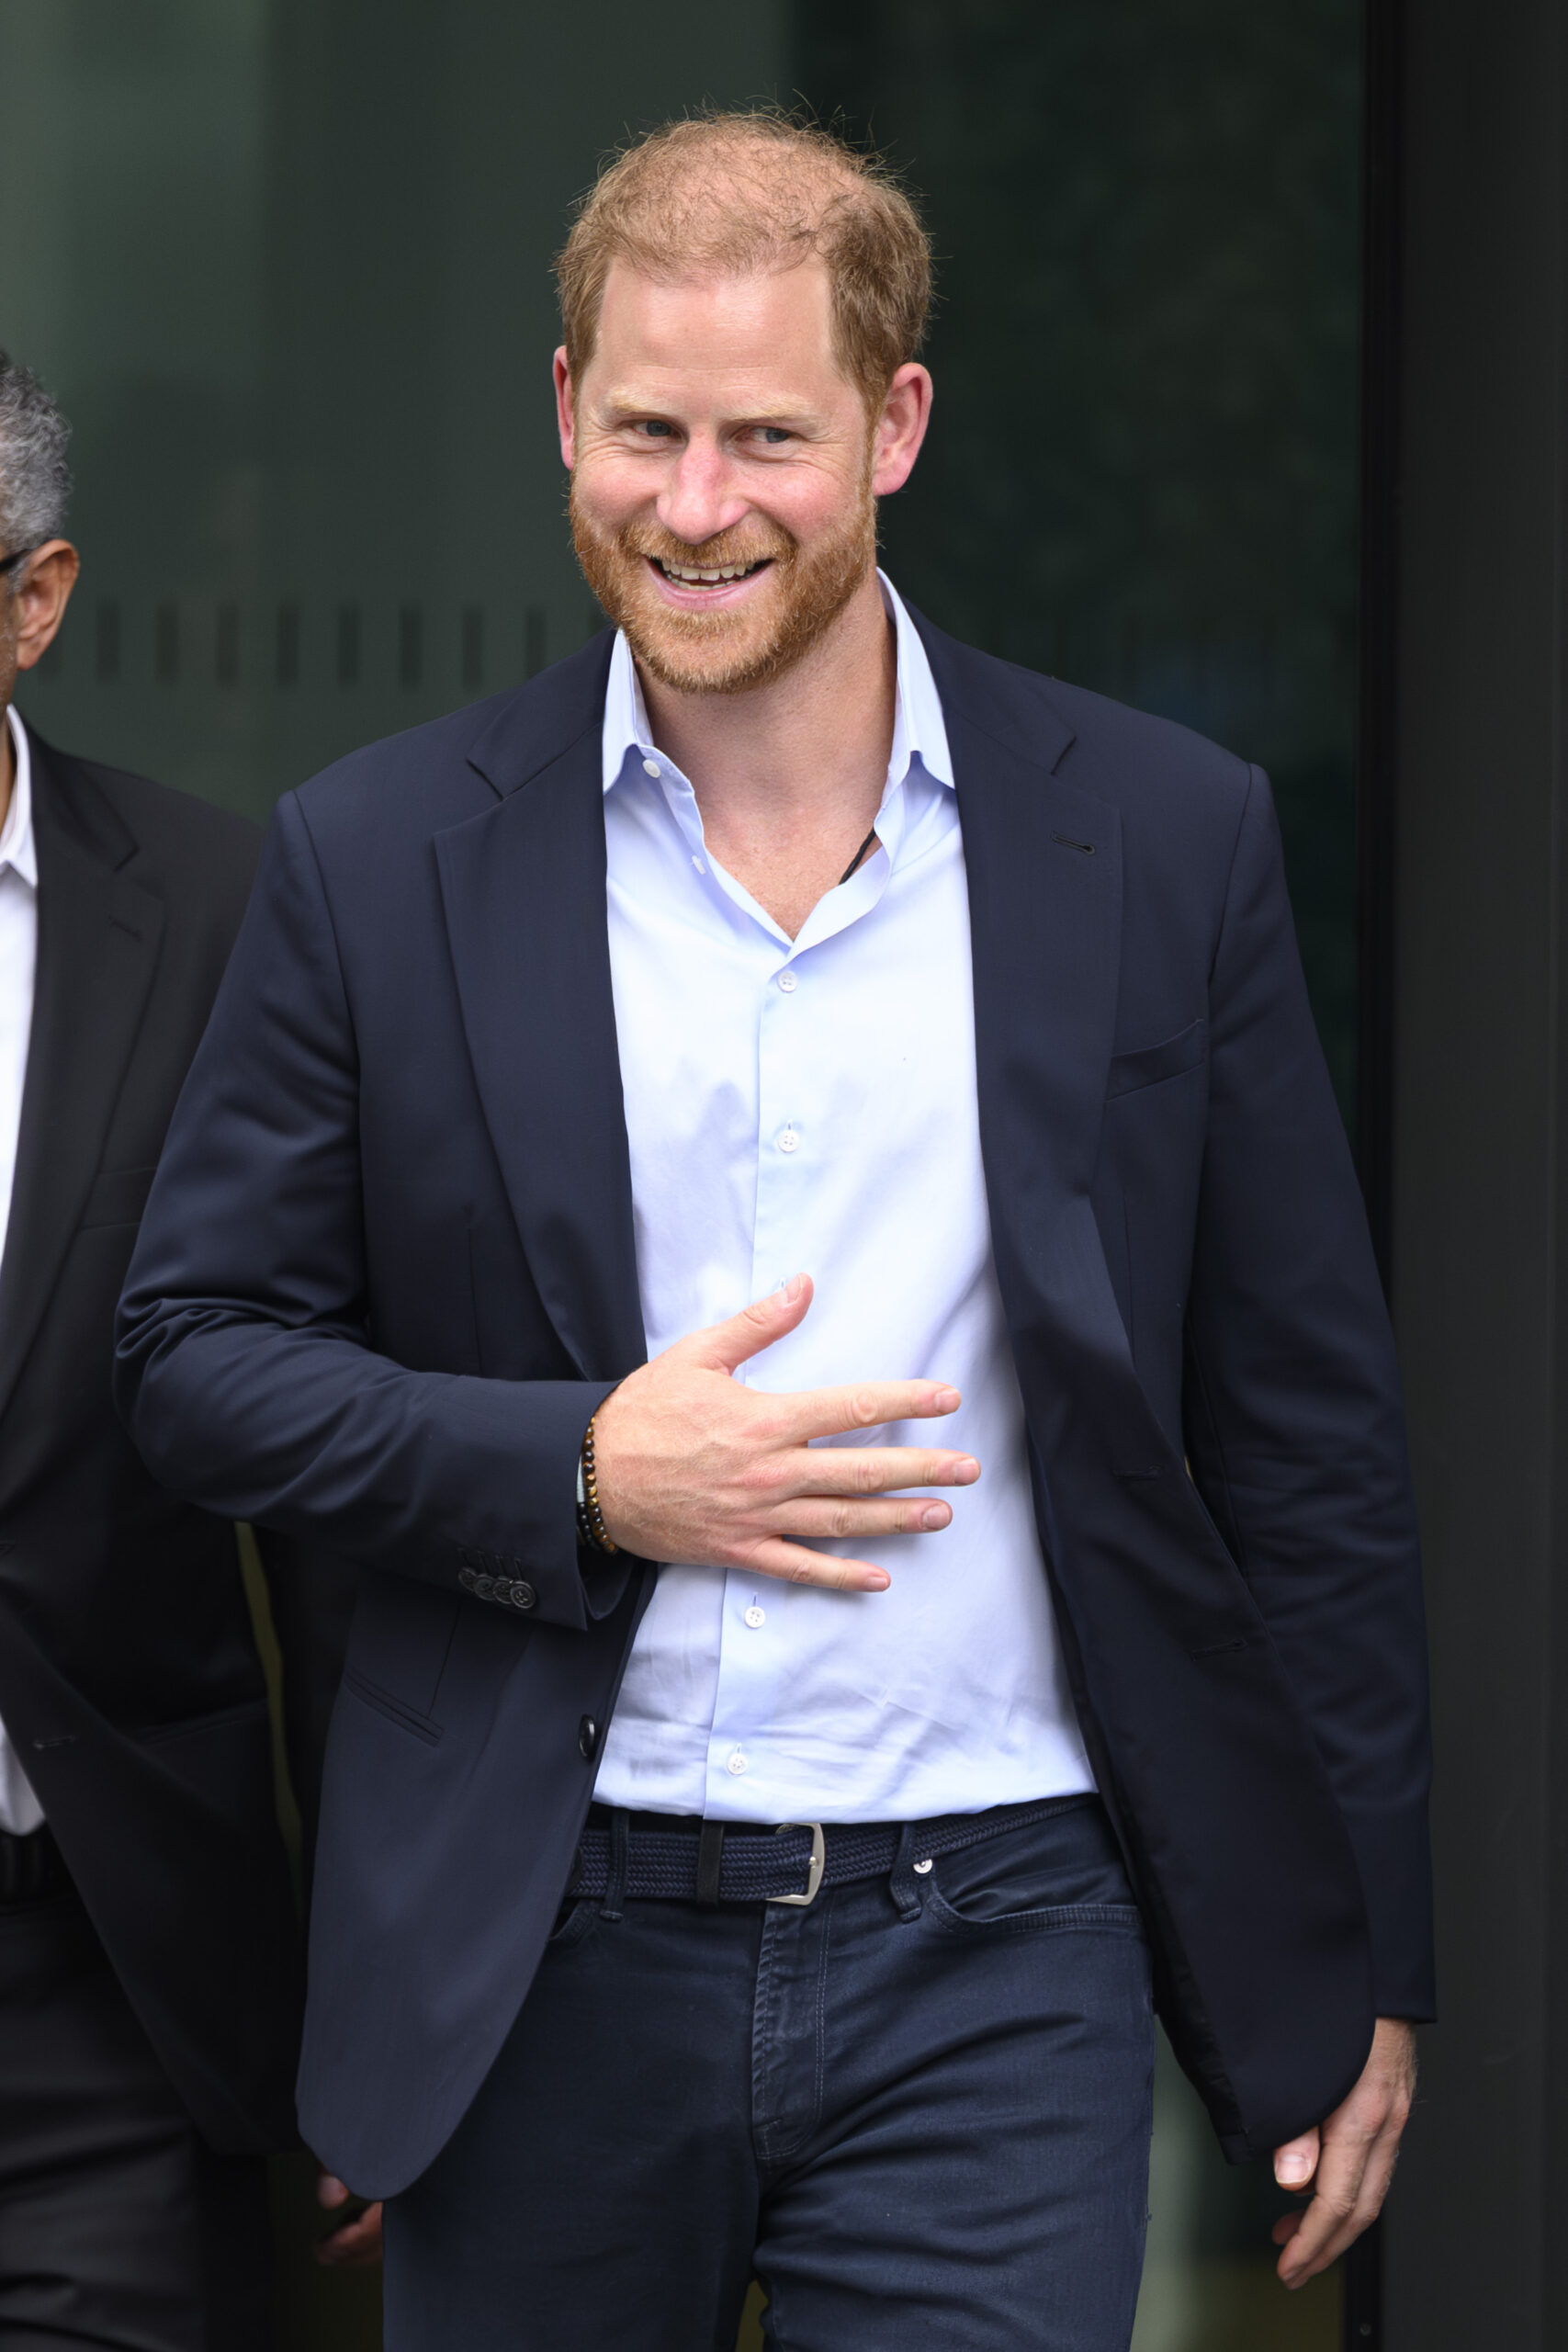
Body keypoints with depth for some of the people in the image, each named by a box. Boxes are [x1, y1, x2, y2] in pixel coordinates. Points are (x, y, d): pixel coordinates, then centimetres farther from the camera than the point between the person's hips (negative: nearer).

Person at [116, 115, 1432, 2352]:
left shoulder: (1165, 837, 2)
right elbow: (197, 1352, 5)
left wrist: (1365, 1956, 5)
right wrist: (579, 1473, -12)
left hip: (993, 1945, -1)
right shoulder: (378, 859, 2)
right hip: (543, 1971, 1)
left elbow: (1306, 1424, 5)